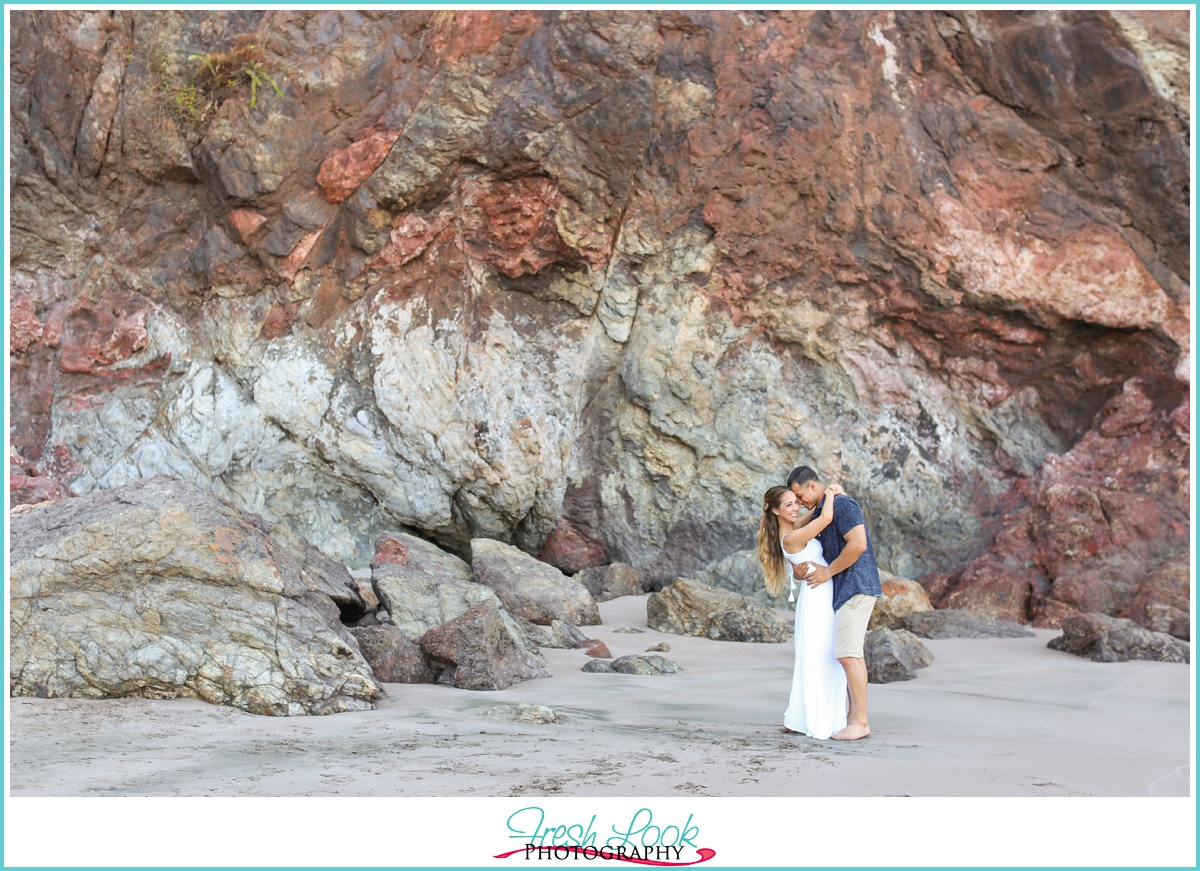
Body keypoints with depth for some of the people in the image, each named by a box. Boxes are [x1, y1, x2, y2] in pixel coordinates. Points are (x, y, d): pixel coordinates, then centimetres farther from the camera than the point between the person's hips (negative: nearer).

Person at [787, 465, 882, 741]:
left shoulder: (842, 504, -12)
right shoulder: (820, 512, 17)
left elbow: (858, 544, -23)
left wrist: (828, 572, -15)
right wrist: (801, 567, -1)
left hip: (856, 587, -10)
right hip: (844, 590, 10)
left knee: (847, 653, -12)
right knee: (851, 653, 10)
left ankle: (860, 721, -8)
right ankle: (854, 716, 14)